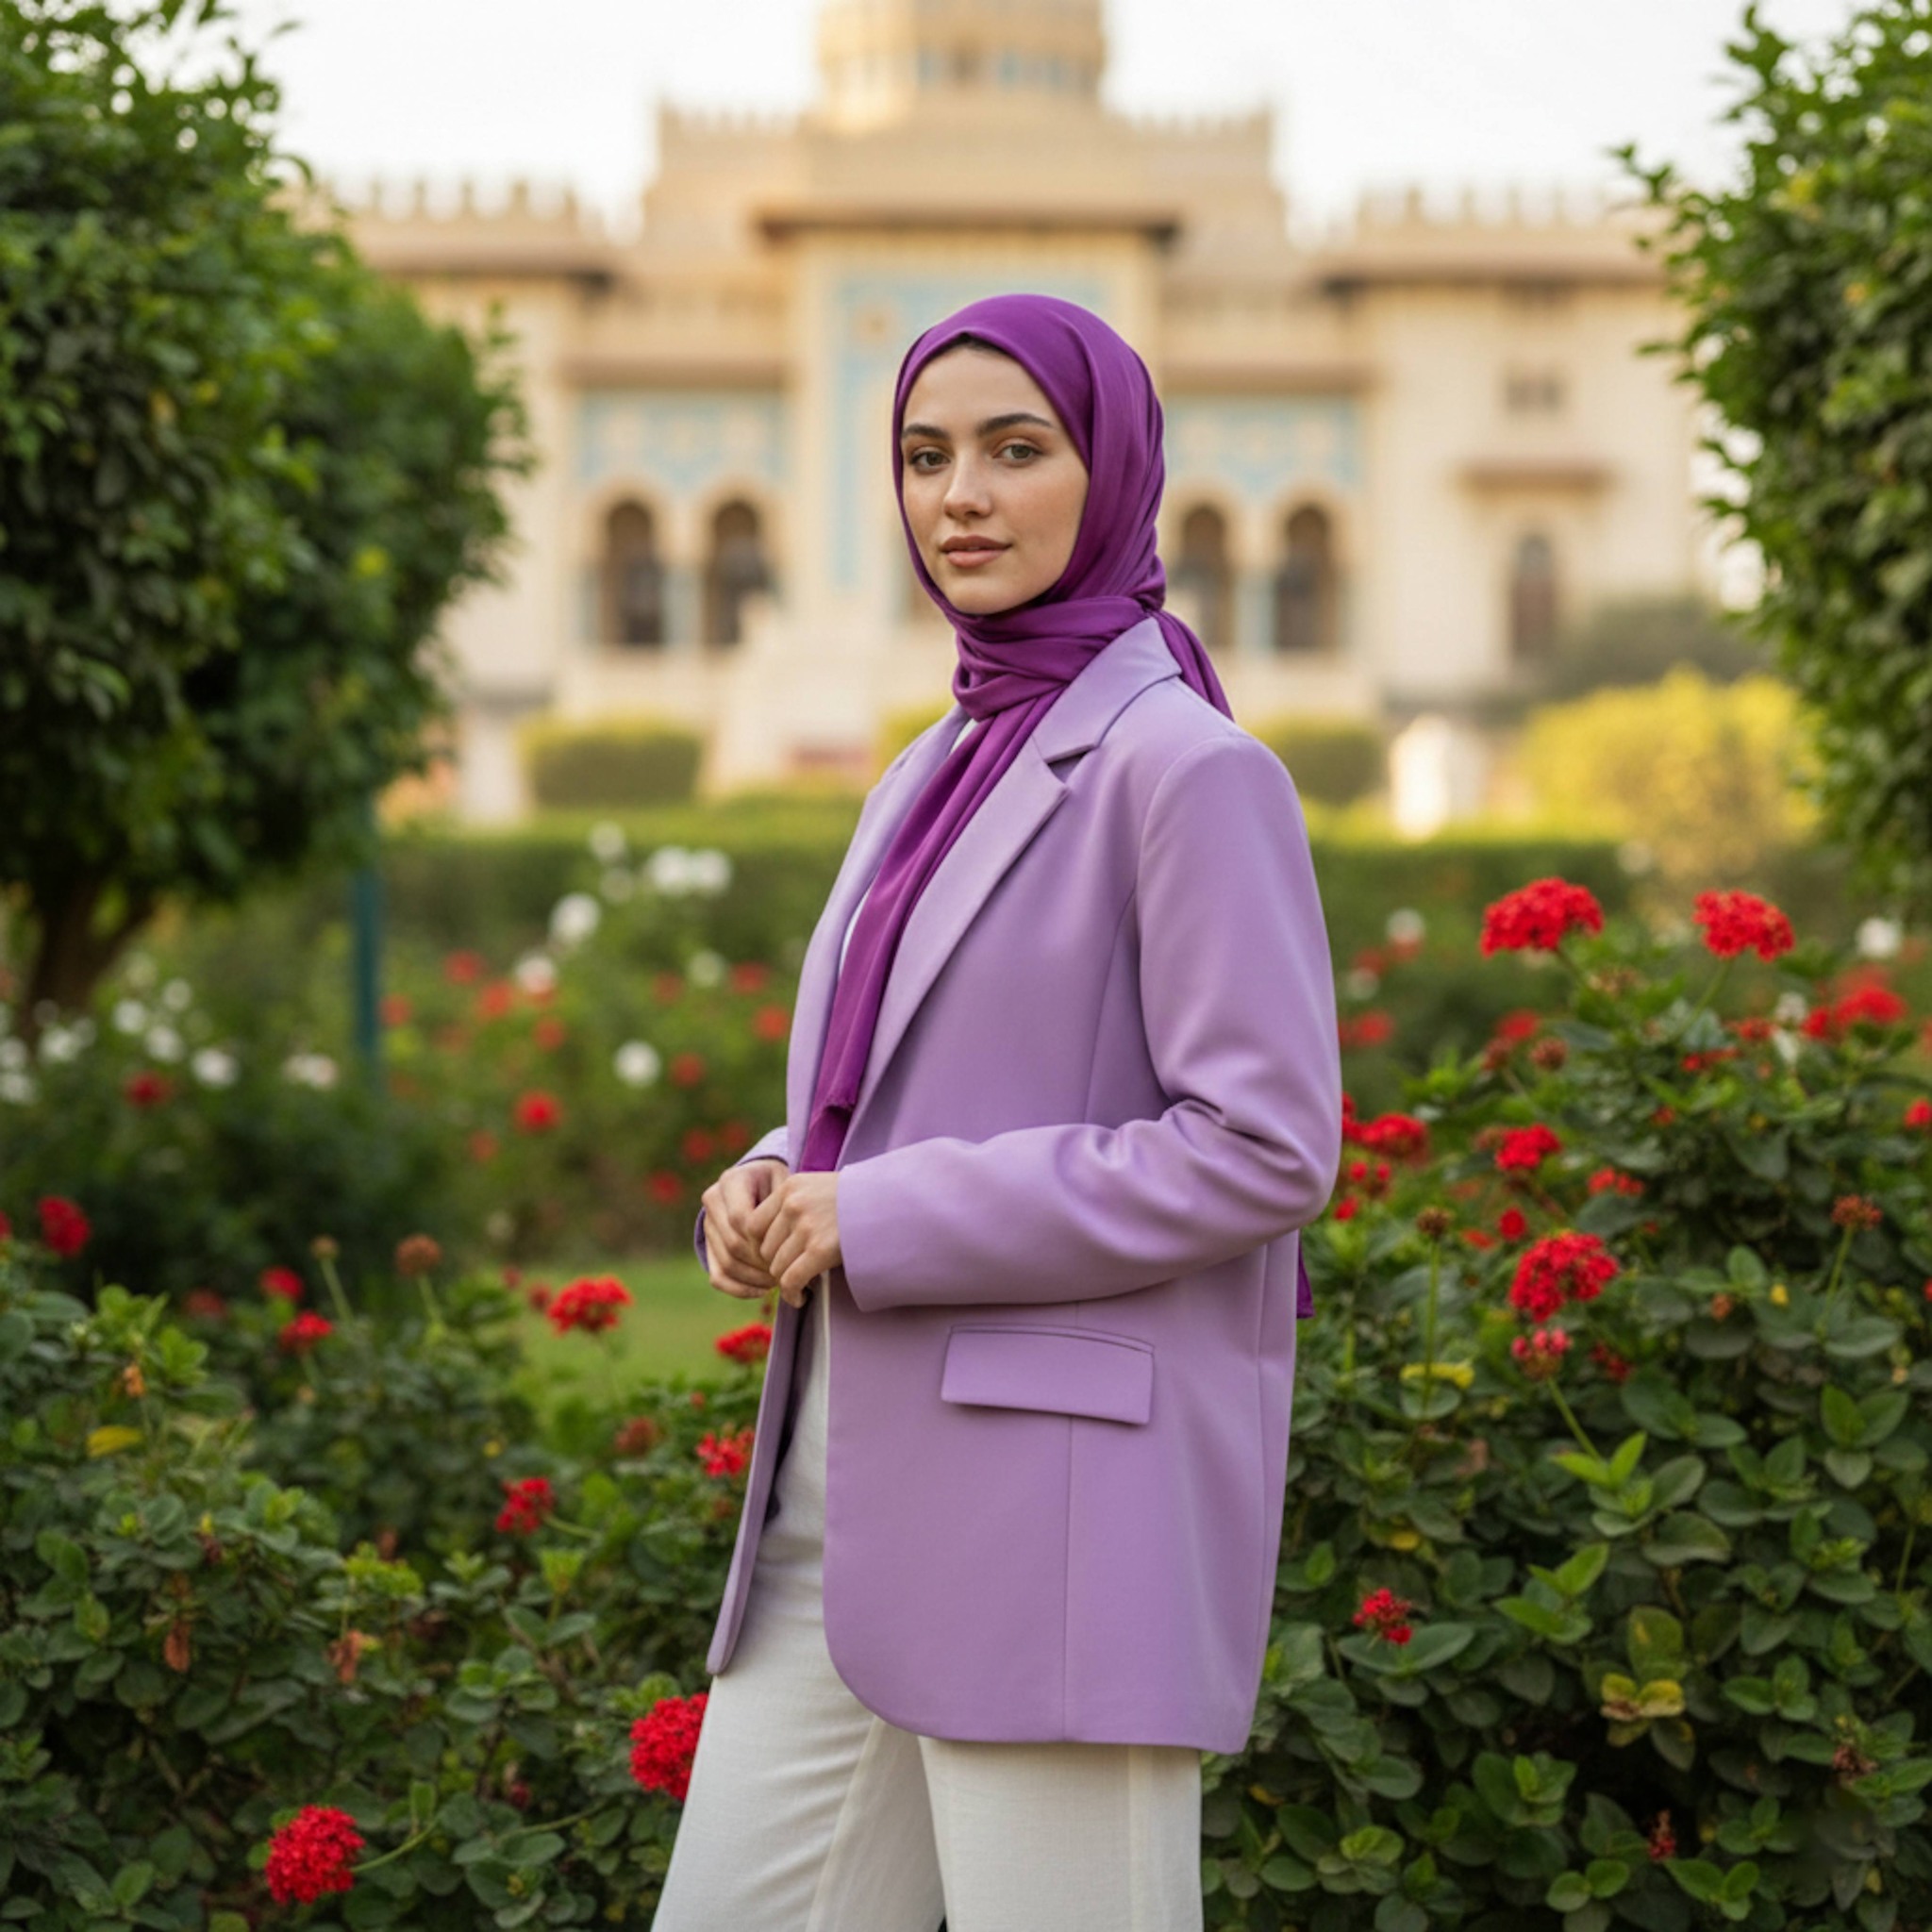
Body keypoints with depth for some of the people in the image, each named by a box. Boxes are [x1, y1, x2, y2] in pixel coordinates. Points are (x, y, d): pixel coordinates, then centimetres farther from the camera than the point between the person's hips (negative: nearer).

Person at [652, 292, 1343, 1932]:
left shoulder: (1188, 767, -8)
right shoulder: (934, 776, 17)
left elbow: (1265, 1149, -15)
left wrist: (885, 1219, -15)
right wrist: (778, 1188, 2)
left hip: (1075, 1508, -8)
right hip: (853, 1482, 8)